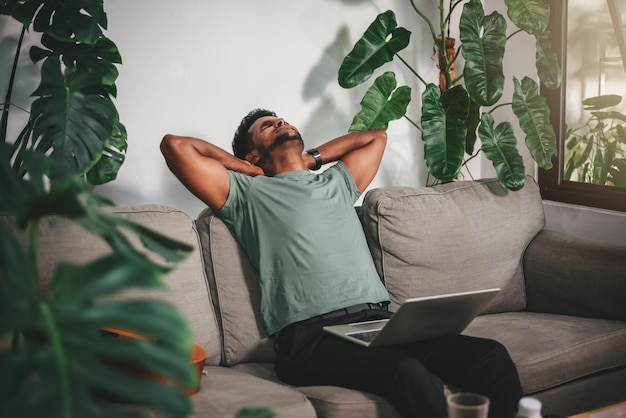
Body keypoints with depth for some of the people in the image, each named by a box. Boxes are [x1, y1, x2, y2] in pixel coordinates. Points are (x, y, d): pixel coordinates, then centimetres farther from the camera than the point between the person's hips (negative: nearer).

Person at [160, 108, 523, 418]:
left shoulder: (337, 182, 32)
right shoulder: (247, 192, 16)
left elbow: (376, 137, 47)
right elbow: (176, 145, 8)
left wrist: (312, 158, 37)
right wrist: (248, 169, 20)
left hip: (379, 320, 6)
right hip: (310, 336, -5)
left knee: (492, 357, -19)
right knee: (413, 376, -35)